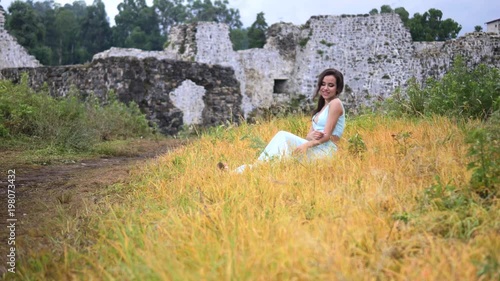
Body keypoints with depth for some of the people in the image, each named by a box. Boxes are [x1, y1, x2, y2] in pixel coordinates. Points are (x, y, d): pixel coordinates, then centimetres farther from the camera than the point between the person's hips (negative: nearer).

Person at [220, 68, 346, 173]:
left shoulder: (335, 103, -3)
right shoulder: (322, 106, 22)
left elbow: (327, 135, -12)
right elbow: (309, 134, 13)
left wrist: (307, 145, -26)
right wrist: (312, 136, -12)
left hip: (326, 151, -7)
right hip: (316, 148, 7)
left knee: (283, 136, -22)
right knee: (282, 136, -15)